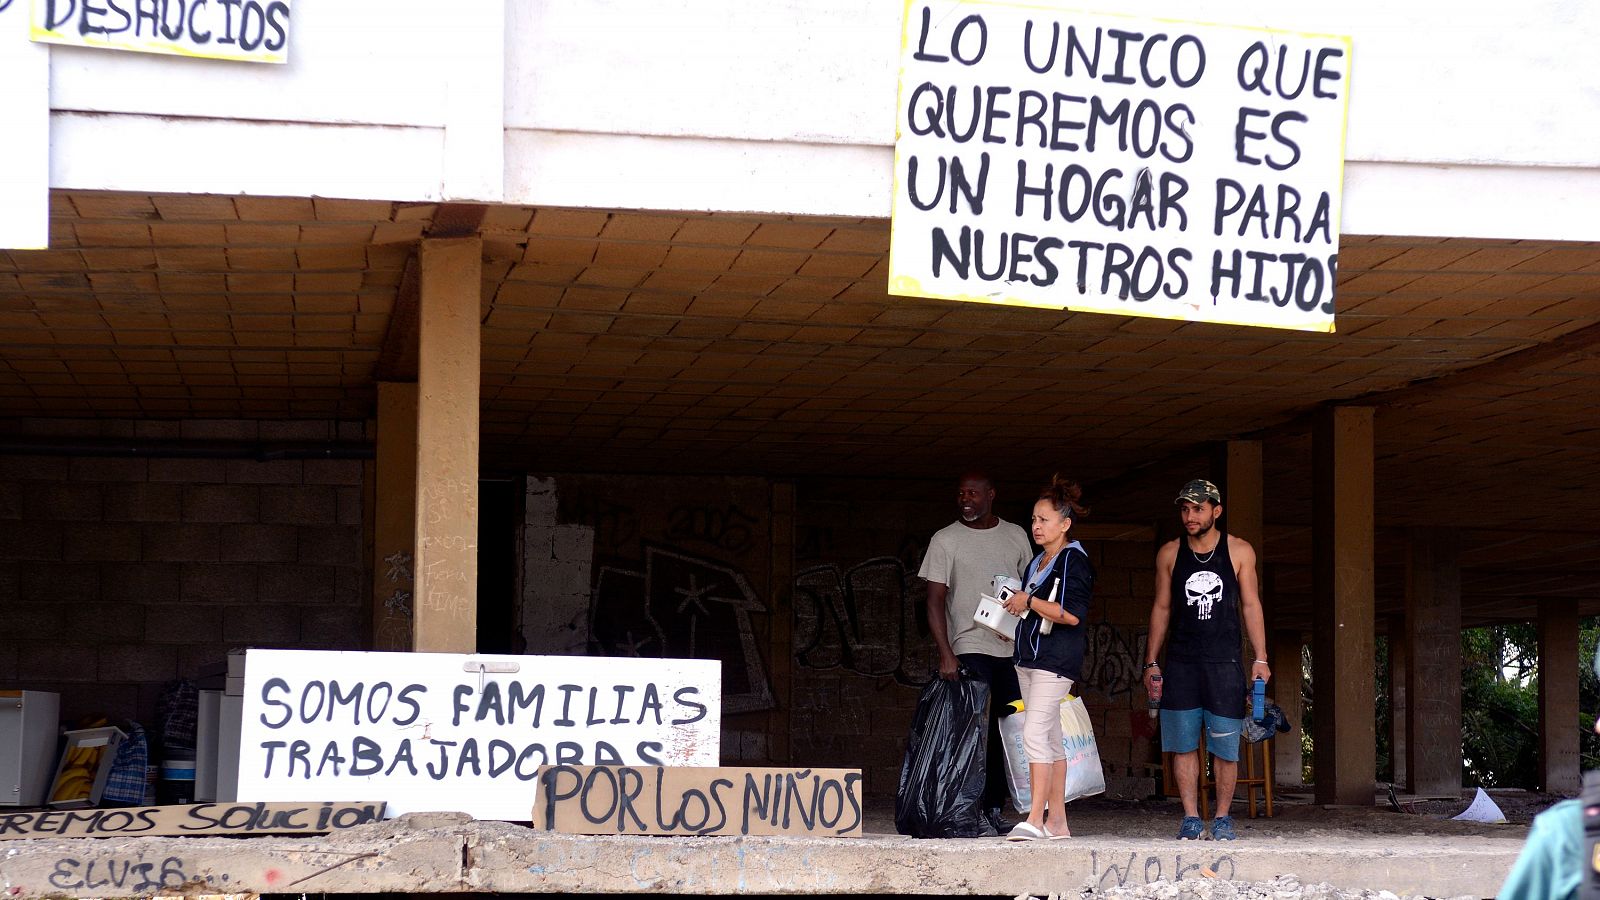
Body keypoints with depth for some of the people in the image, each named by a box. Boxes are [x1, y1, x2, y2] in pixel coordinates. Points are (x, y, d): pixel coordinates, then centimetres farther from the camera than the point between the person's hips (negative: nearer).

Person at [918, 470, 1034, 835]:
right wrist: (945, 653, -13)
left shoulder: (1015, 536, 12)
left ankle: (995, 809, 9)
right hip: (970, 649, -4)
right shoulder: (945, 540, 1)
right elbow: (935, 601, -3)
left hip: (1012, 649, 4)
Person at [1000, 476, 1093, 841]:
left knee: (1035, 732, -17)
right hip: (1030, 656, 10)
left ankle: (1035, 819, -19)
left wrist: (1028, 601, -15)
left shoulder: (1073, 561, -10)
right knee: (1050, 738, 10)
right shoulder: (1037, 563, 18)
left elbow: (1072, 614, -21)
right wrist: (1014, 620, 9)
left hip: (1055, 659, -10)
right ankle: (1056, 820, 13)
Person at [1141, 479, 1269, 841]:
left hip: (1224, 661, -1)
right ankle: (1190, 819, 4)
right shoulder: (1170, 553, 8)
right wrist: (1151, 662, 8)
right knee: (1183, 743, -2)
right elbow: (1161, 608, 12)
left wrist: (1260, 658, 0)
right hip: (1180, 662, 1)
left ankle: (1222, 819, 8)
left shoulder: (1239, 552, 5)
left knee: (1226, 745, -2)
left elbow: (1250, 606, 6)